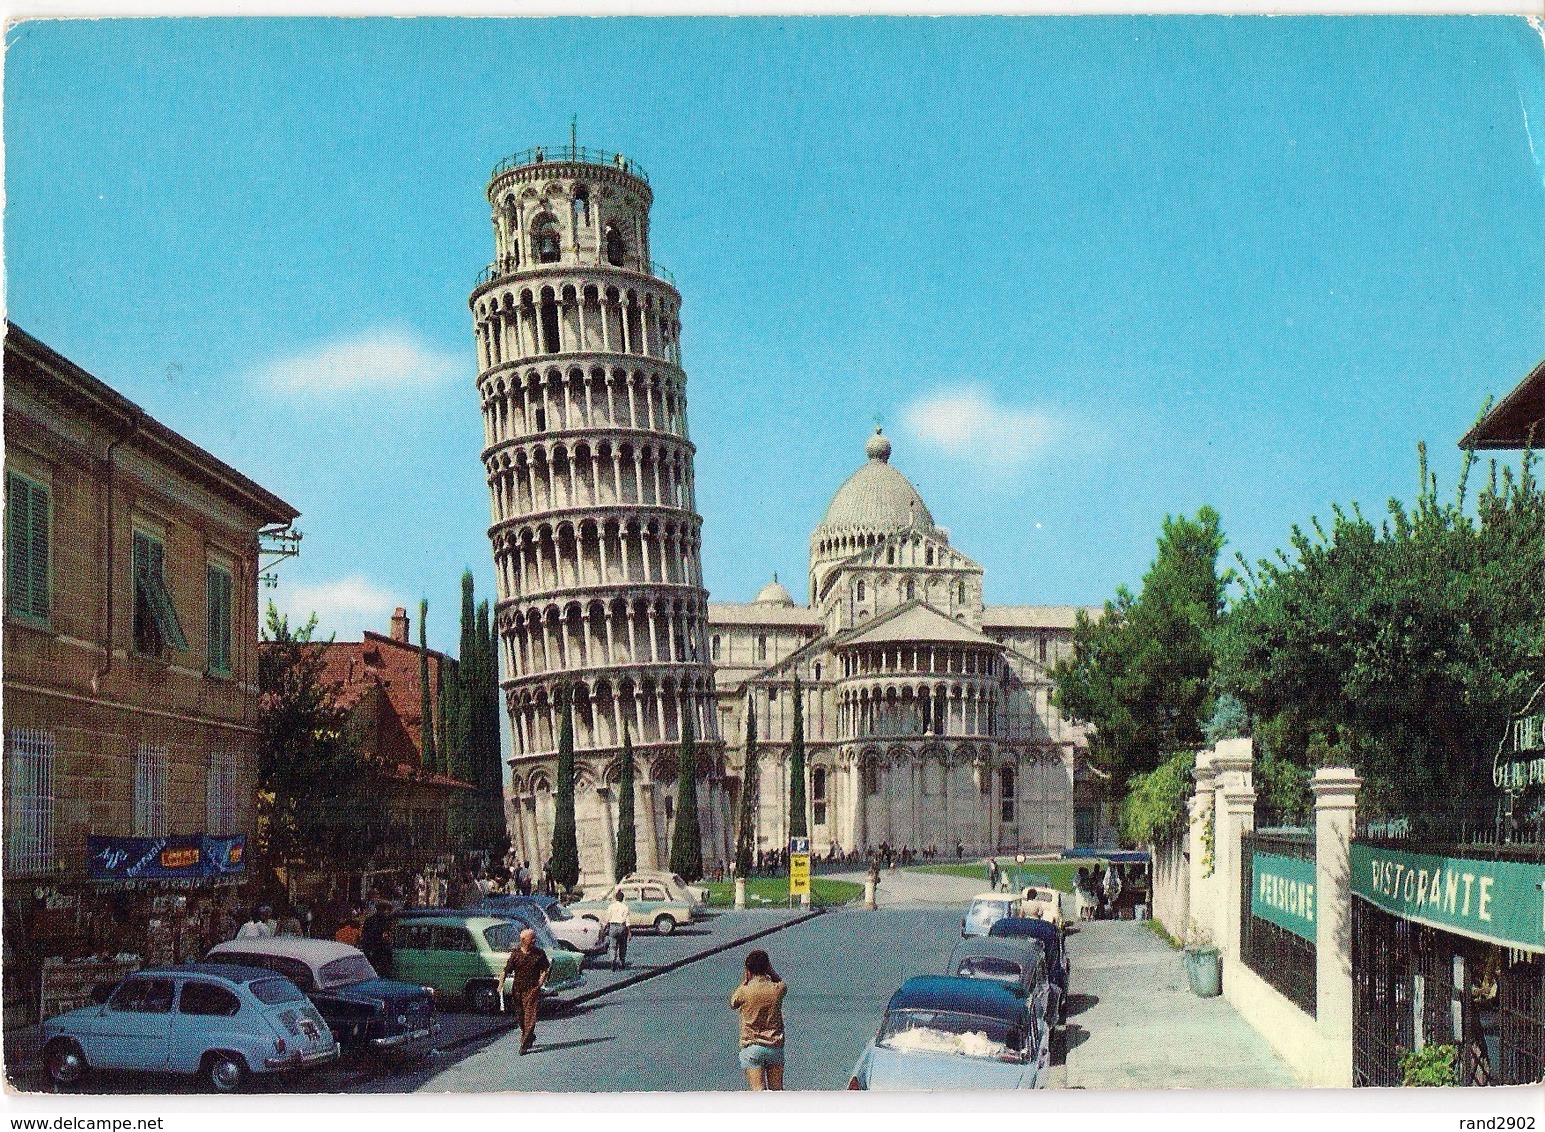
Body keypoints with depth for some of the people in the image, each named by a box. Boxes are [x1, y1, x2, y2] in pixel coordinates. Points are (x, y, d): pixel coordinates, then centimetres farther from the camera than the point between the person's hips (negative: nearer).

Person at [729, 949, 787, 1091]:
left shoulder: (744, 991, -9)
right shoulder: (778, 989, -3)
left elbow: (732, 1004, 14)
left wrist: (744, 980, 11)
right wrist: (770, 971, 15)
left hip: (751, 1046, -3)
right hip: (775, 1046, 3)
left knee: (758, 1091, -9)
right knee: (777, 1090, 14)